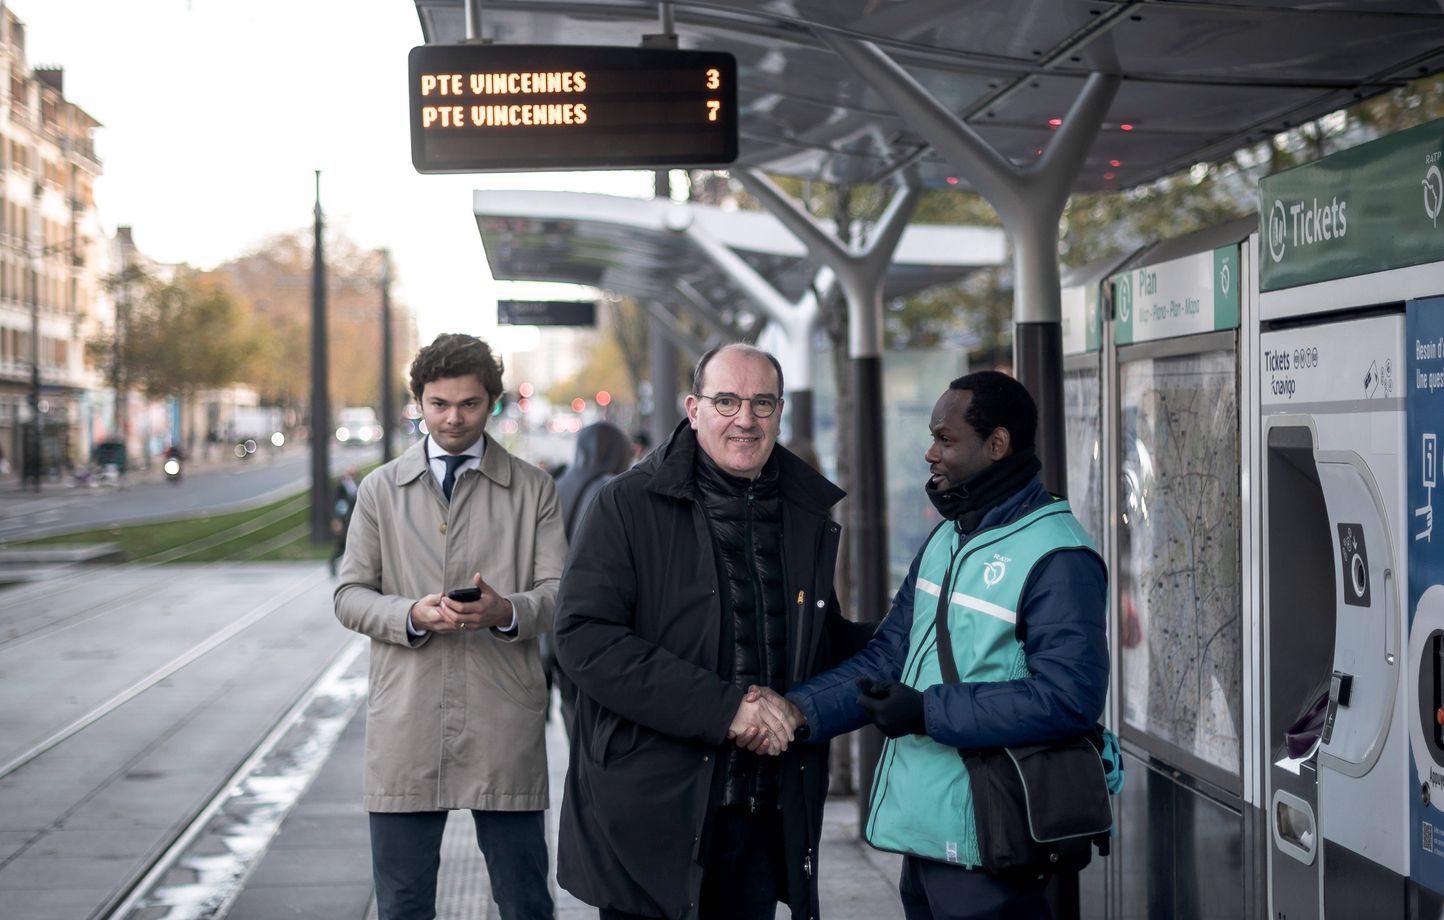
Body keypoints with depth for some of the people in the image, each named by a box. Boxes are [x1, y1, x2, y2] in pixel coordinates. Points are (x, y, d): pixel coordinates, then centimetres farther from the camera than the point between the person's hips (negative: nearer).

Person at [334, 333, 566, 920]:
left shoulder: (532, 490, 8)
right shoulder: (381, 490, 11)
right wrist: (411, 615, -13)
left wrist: (506, 611, -20)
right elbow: (349, 596, 7)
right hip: (407, 726, 1)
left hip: (504, 724, -1)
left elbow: (558, 594, 2)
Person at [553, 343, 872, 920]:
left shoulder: (811, 514, 11)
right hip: (649, 815, -4)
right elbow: (584, 638, -16)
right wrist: (721, 708, -20)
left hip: (765, 821, 4)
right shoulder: (629, 505, -5)